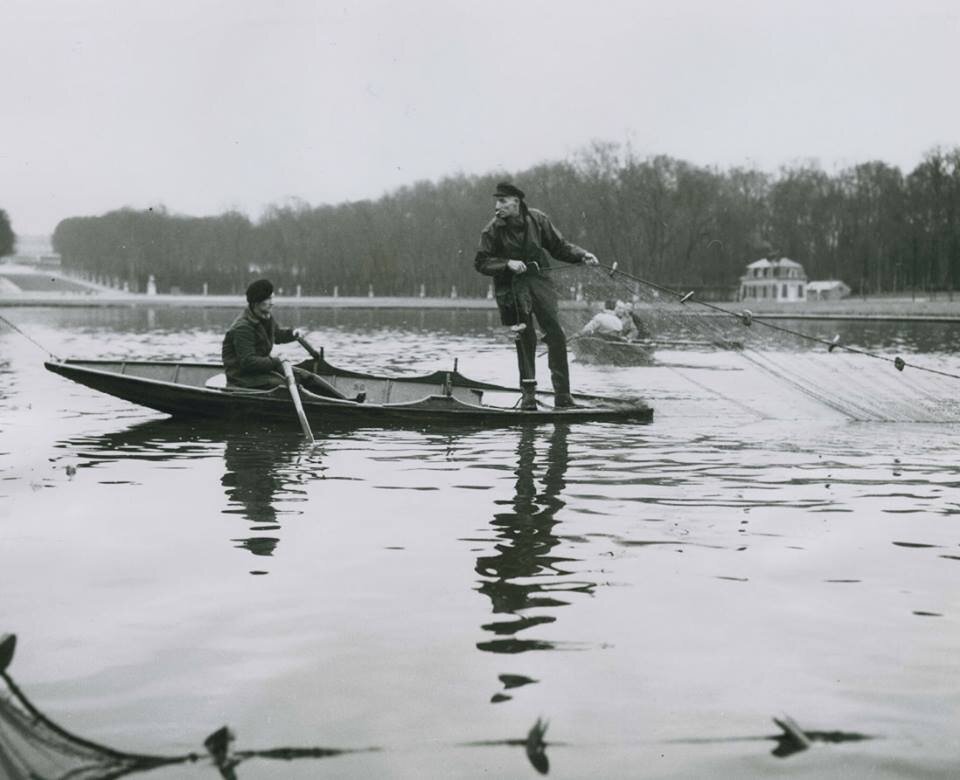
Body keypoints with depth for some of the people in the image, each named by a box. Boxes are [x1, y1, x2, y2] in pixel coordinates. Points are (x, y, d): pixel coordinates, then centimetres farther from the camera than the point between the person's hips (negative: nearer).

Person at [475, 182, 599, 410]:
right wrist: (508, 263, -19)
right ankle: (528, 393, 10)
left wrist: (581, 255, -6)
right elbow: (481, 262, -5)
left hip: (539, 280, 2)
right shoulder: (493, 230, -6)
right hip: (512, 286, -2)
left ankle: (562, 394, -1)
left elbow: (559, 246, 8)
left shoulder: (537, 219, -1)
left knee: (556, 335, -6)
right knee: (525, 339, -2)